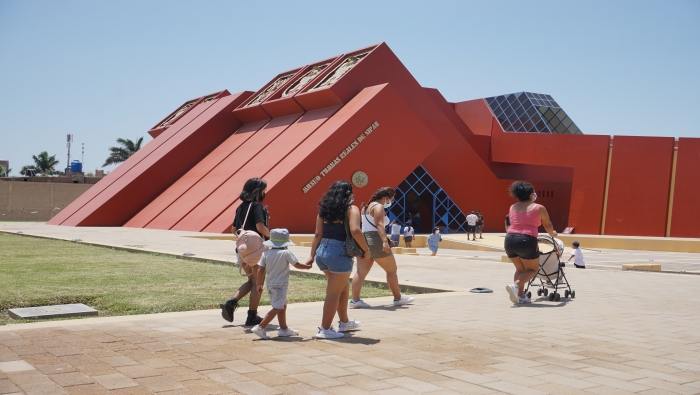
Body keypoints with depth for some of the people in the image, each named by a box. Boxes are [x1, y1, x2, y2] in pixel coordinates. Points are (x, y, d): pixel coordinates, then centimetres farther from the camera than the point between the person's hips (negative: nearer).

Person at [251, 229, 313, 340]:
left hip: (270, 285, 7)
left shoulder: (266, 253, 2)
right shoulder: (286, 253, -12)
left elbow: (260, 270, 0)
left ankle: (284, 329, 29)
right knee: (277, 308, -5)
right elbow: (297, 265, -6)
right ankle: (260, 327, -13)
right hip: (280, 285, -7)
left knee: (282, 306, 20)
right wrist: (308, 266, 12)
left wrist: (259, 284, 8)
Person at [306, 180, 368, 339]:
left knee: (343, 288, 24)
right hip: (339, 253, -7)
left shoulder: (324, 209, 12)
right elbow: (355, 231, -19)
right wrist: (365, 249, -8)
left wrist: (312, 256, 8)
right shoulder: (351, 209, -4)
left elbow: (318, 234, 9)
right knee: (334, 293, 2)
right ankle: (325, 329, 7)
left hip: (322, 252, 7)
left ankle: (344, 322, 36)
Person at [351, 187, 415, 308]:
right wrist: (385, 241, -31)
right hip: (375, 241, -9)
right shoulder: (379, 206, -8)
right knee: (391, 270, 4)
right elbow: (379, 224, -22)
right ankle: (398, 298, 11)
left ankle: (355, 300, -6)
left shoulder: (366, 207, 22)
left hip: (363, 240, 9)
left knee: (361, 272, 1)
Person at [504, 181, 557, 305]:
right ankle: (515, 285, -11)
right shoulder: (539, 208, 6)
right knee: (533, 269, 13)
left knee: (520, 269, 24)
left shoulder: (513, 207, 16)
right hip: (527, 241, -5)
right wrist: (553, 234, 40)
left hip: (510, 240, 5)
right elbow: (547, 225, 19)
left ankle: (520, 295, 15)